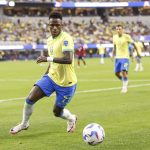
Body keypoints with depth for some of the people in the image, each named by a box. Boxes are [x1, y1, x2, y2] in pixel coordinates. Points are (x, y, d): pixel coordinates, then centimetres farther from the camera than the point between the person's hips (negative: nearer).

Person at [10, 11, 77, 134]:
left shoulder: (66, 38, -21)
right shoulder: (50, 40, 6)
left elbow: (68, 59, -35)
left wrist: (48, 59, -38)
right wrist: (46, 75, 23)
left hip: (66, 83, -6)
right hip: (51, 77, 6)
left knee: (57, 112, 5)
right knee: (30, 98, -9)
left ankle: (71, 119, 39)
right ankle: (24, 124, 15)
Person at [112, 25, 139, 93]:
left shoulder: (126, 37, -10)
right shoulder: (114, 37, 4)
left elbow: (133, 44, 0)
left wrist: (137, 52, 3)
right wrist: (113, 55, 11)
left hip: (125, 57, -5)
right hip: (117, 57, 5)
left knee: (124, 71, -18)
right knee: (117, 73, 4)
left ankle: (124, 87, -4)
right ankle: (125, 83, 29)